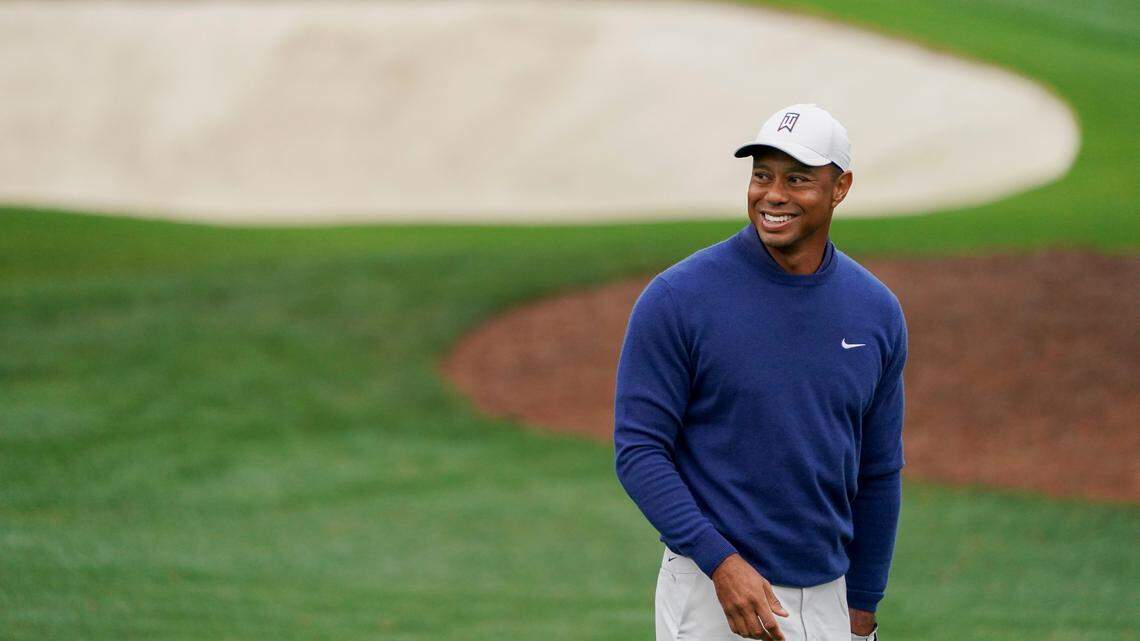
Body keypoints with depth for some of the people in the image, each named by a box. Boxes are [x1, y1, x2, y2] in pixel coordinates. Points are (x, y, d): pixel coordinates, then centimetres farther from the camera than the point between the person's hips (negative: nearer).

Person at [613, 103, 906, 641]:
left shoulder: (876, 312, 6)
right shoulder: (677, 298, -8)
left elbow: (877, 473, 13)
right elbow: (639, 451, -10)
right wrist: (722, 563, -20)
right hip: (711, 594, -4)